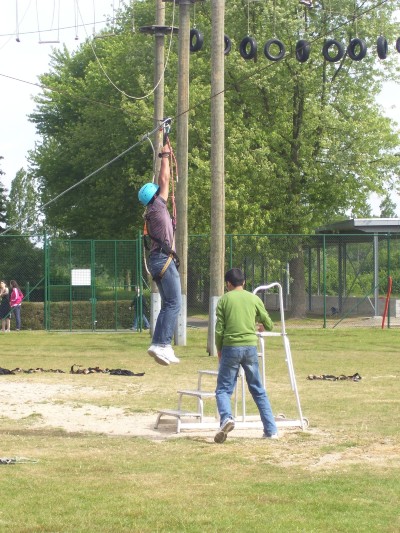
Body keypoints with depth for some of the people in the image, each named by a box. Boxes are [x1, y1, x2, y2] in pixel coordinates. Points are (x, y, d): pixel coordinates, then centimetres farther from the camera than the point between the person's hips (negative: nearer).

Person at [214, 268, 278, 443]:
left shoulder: (224, 300, 2)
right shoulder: (254, 299, 8)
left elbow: (219, 329, -1)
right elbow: (269, 325, 14)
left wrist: (219, 349, 13)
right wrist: (260, 326, 37)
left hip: (231, 348, -2)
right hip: (250, 348, 2)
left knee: (223, 389, 3)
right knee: (258, 391, 12)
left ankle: (226, 418, -26)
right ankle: (271, 430, 8)